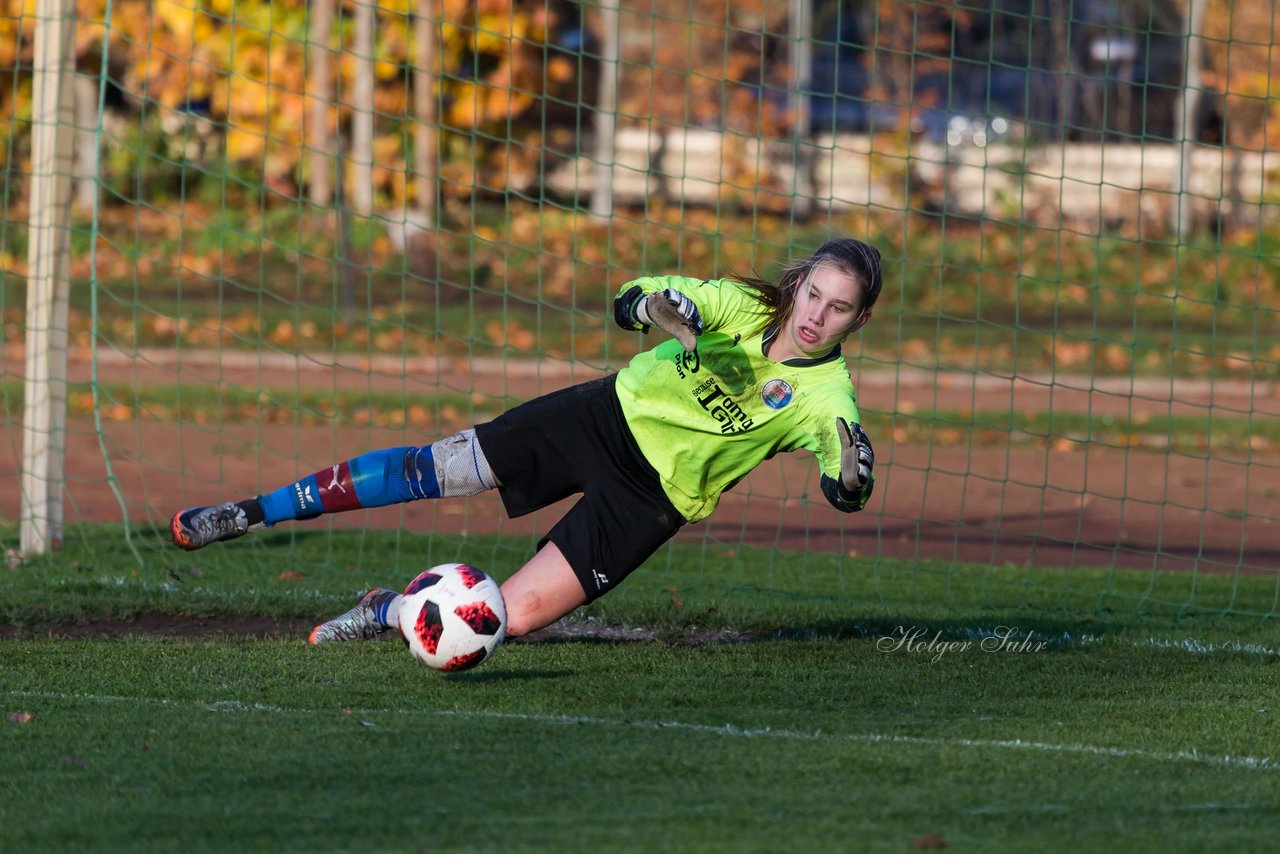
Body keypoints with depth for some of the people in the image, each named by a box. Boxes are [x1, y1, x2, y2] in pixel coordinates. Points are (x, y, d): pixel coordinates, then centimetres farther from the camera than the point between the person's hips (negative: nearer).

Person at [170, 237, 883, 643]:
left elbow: (848, 493, -31)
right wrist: (666, 306, -40)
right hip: (611, 414, 2)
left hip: (654, 494, -2)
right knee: (425, 472, 0)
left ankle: (388, 612, 13)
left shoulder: (825, 394, -19)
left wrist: (850, 465, -54)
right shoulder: (743, 306, -13)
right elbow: (631, 301, -16)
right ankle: (253, 514, 13)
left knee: (514, 615, -14)